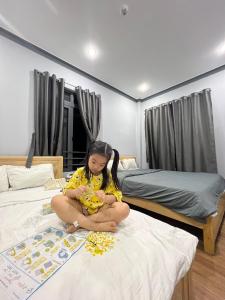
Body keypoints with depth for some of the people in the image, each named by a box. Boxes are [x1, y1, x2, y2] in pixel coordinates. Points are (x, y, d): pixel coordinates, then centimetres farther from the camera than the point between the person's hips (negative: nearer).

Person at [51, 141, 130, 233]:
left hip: (101, 210, 0)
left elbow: (117, 196, -7)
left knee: (124, 209, -27)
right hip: (81, 209, 1)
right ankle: (96, 226, -25)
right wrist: (75, 192, -26)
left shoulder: (109, 176, -5)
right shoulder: (80, 172, -5)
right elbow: (66, 192, -3)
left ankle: (80, 222, -19)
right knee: (56, 200, -22)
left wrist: (105, 198, -28)